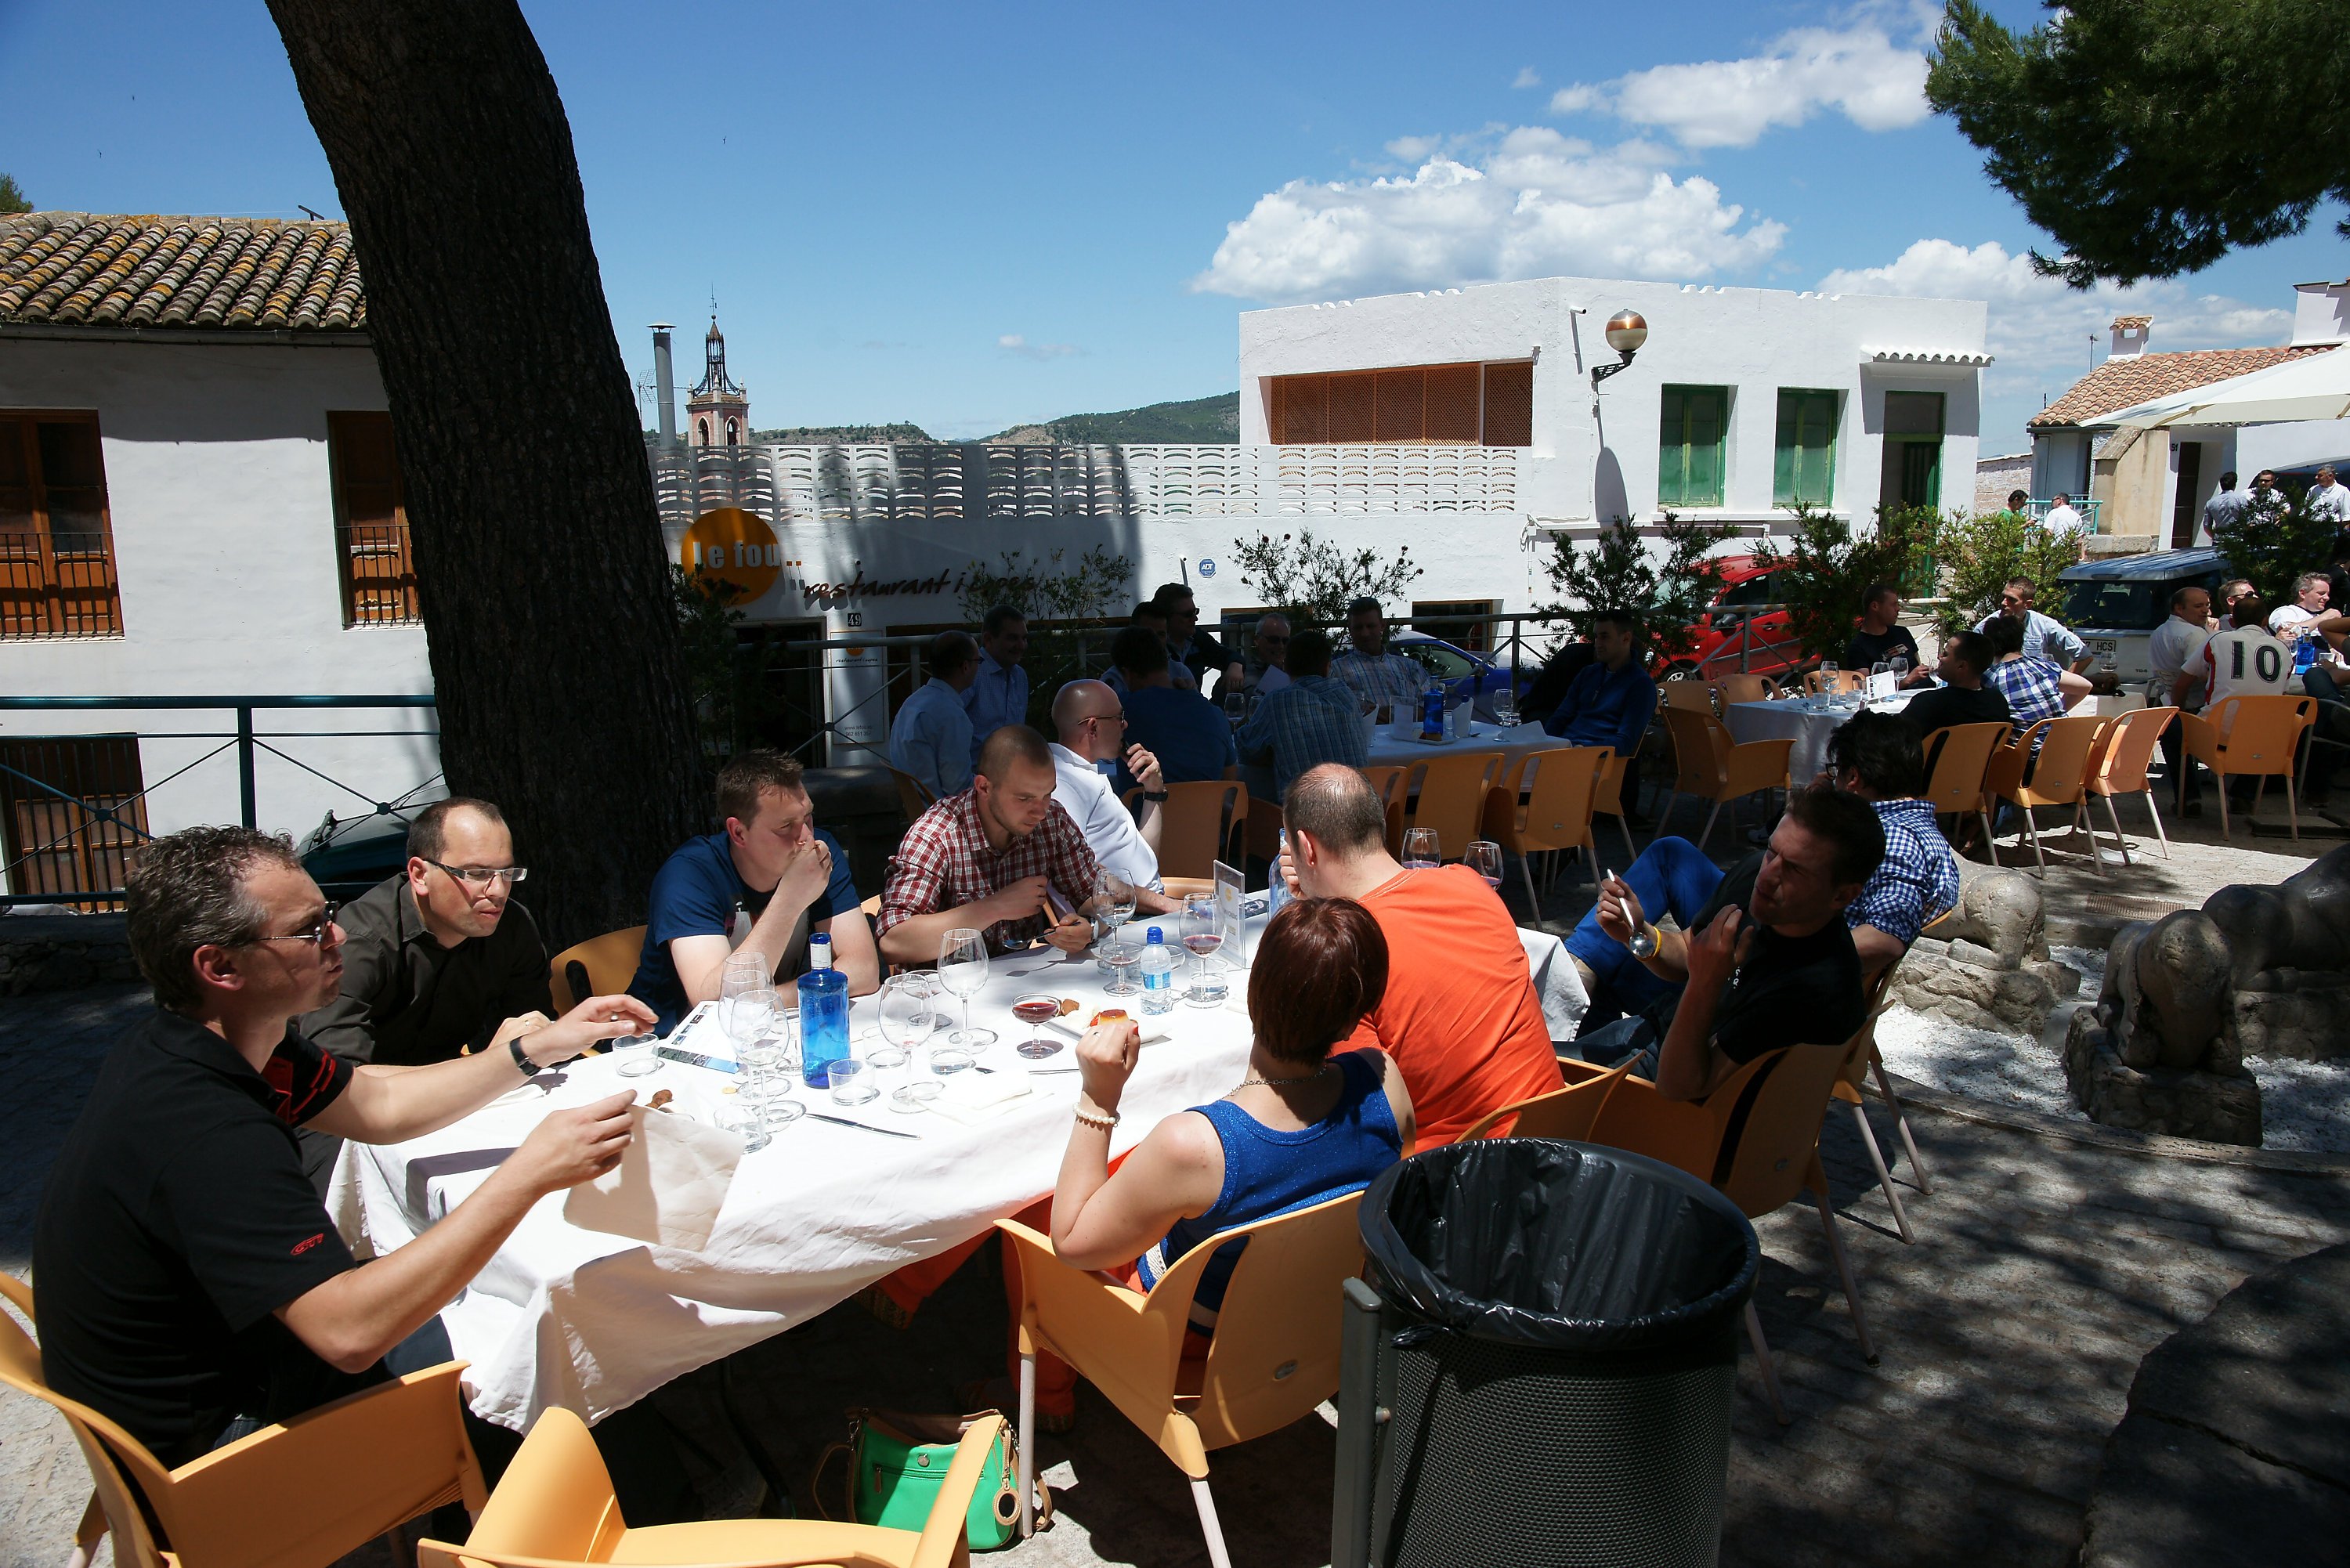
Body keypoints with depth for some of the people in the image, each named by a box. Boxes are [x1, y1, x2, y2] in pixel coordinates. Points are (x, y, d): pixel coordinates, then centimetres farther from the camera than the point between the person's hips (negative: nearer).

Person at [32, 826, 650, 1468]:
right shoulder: (206, 1132, -36)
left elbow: (376, 1104, 5)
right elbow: (350, 1331, -39)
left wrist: (540, 1048, -4)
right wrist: (528, 1174, -39)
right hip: (197, 1437, -9)